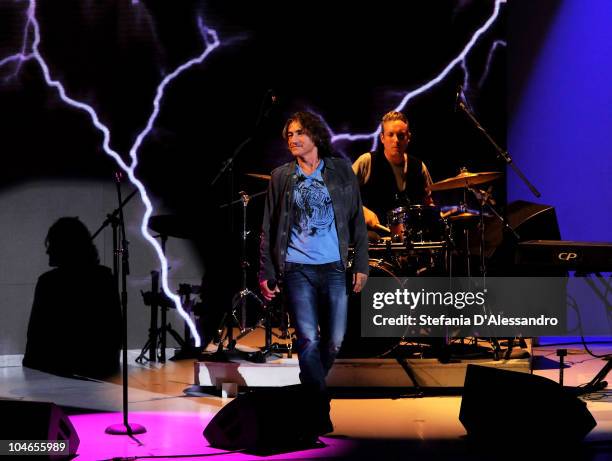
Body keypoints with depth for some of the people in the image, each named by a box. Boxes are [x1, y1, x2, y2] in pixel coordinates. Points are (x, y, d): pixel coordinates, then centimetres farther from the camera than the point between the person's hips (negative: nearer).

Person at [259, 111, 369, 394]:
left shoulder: (341, 171, 7)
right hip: (297, 269, -1)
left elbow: (357, 221, 9)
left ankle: (311, 385, 25)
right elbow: (268, 230, 9)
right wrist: (265, 273, 3)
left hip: (334, 268, 1)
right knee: (309, 340, -12)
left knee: (334, 342, 3)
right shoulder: (281, 177, 8)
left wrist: (361, 265, 2)